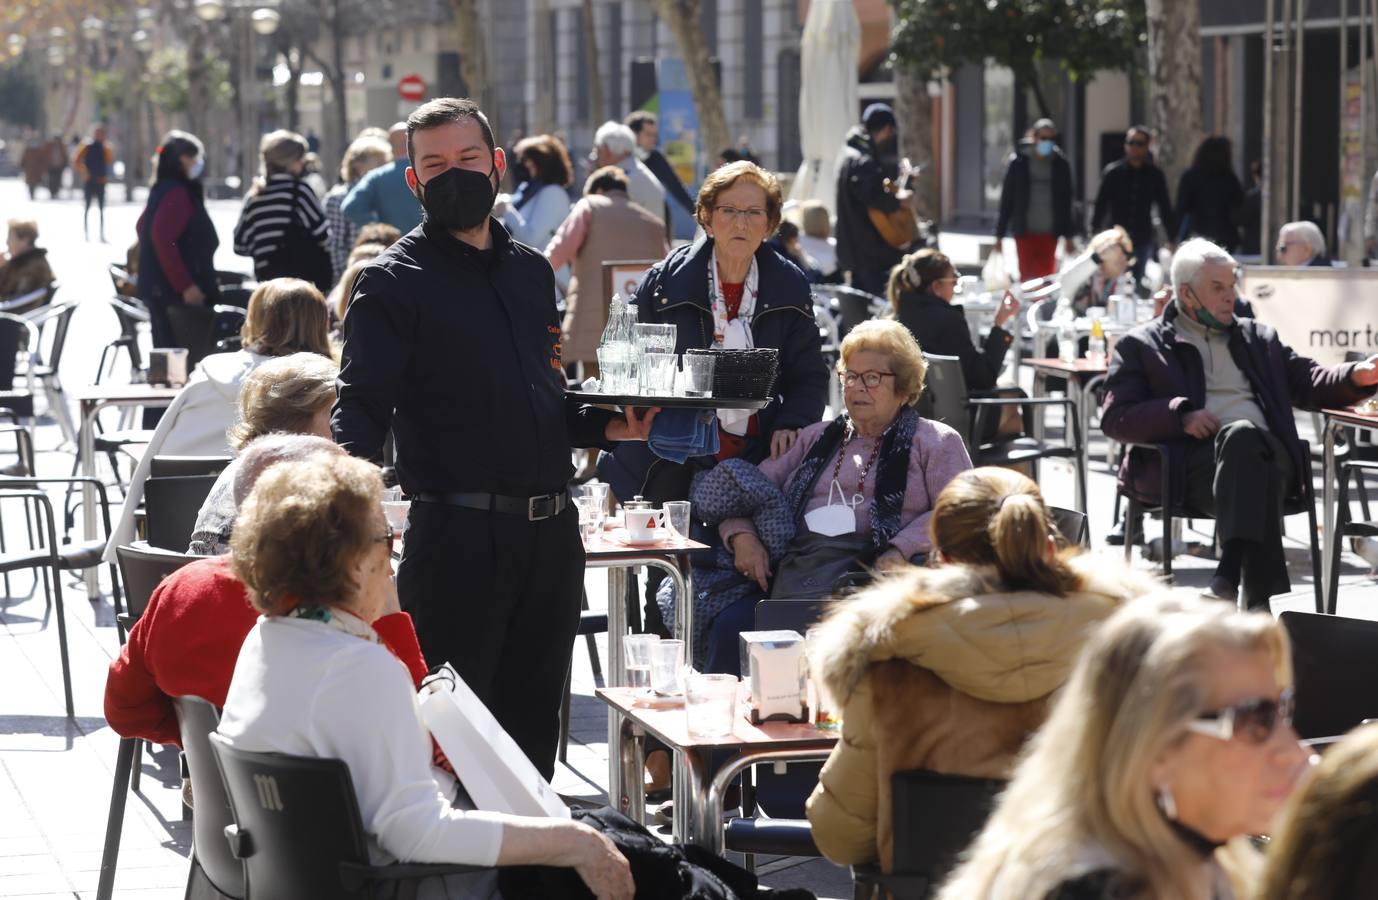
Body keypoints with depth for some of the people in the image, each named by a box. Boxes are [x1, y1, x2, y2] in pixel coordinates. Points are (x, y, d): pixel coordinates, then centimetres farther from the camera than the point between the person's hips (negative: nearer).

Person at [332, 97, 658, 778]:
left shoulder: (531, 271, 17)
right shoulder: (394, 281, -3)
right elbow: (362, 407, -15)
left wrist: (604, 426, 8)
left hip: (551, 535, 6)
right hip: (457, 536, -6)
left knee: (535, 723, 13)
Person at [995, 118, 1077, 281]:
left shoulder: (1061, 164, 2)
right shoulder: (1018, 162, -1)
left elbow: (1066, 201, 7)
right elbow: (1006, 199, 1)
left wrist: (1068, 236, 6)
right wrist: (1000, 234, 1)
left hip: (1049, 233, 1)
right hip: (1025, 232, -1)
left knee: (1047, 277, -1)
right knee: (1027, 275, 0)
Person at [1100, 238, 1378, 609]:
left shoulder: (1258, 338, 29)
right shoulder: (1141, 346, 16)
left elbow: (1310, 384, 26)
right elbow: (1115, 419, 6)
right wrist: (1181, 416, -9)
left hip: (1266, 453, 3)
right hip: (1190, 464, -3)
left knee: (1244, 436, -36)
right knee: (1240, 435, -37)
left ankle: (1235, 567, -50)